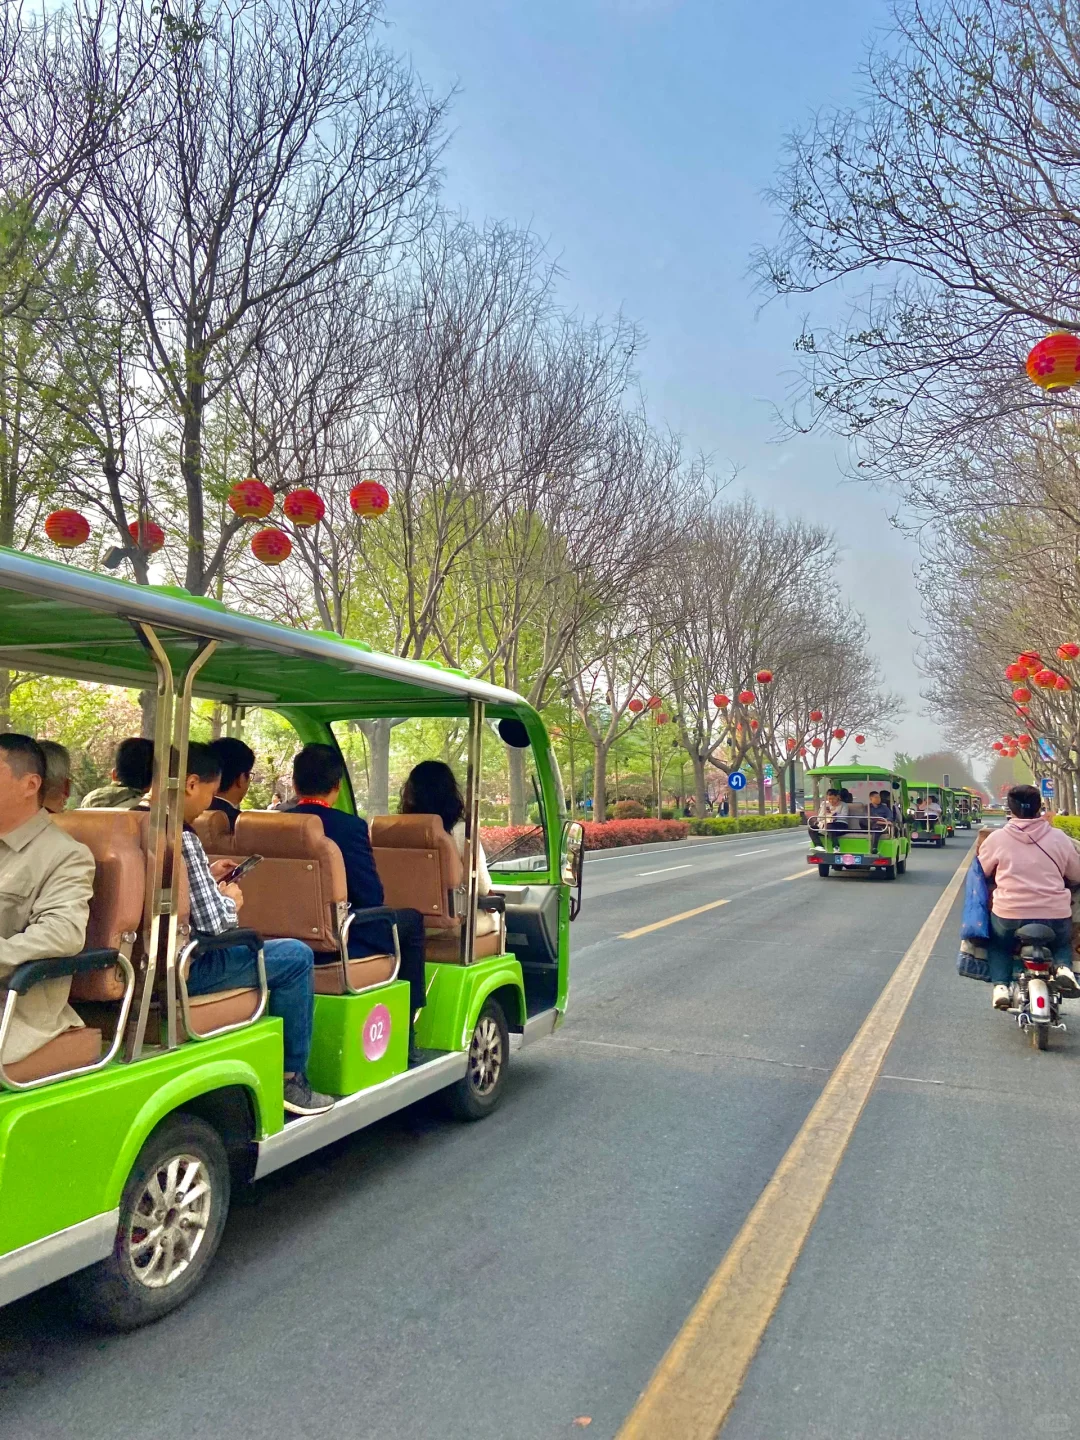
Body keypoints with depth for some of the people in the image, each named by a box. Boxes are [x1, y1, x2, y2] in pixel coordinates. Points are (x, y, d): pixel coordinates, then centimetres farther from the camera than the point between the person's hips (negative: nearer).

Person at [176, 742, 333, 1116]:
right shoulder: (182, 837, -22)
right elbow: (211, 922, -24)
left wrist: (209, 877, 13)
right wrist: (231, 901, -4)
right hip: (182, 967, -10)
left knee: (250, 944, 31)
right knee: (297, 957, -1)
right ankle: (290, 1078, 9)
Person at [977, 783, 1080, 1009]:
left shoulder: (996, 838, -2)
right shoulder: (1059, 838, 2)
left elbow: (982, 872, 11)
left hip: (1009, 915, -1)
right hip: (1055, 916, 1)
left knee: (998, 944, 30)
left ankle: (1001, 986, 4)